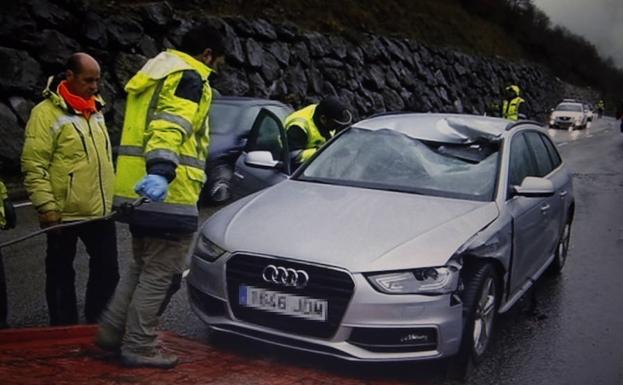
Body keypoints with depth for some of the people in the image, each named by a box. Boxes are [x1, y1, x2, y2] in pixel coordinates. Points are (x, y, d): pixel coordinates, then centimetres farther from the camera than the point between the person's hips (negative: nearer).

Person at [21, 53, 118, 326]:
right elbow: (33, 165, -15)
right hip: (64, 213, -6)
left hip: (100, 211, 7)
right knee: (61, 275, 8)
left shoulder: (96, 110, 12)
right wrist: (46, 206, -20)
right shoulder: (46, 113, -11)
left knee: (107, 270, 12)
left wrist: (114, 195, 19)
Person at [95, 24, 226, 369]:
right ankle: (139, 347, 9)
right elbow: (172, 124, -26)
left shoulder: (153, 75, 23)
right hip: (167, 194, -10)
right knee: (160, 275, 1)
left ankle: (112, 330, 25)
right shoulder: (189, 77, -8)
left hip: (134, 191, 10)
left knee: (141, 267, 22)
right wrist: (162, 169, -39)